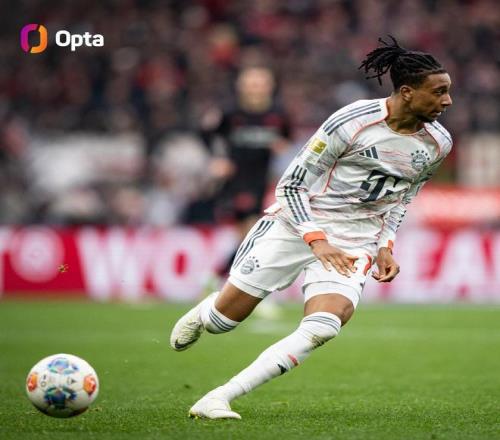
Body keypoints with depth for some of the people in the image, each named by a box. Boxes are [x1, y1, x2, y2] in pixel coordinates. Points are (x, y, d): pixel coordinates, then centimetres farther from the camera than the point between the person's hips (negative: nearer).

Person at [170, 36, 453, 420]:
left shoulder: (438, 143, -3)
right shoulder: (353, 121, -19)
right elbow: (291, 185, -12)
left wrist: (385, 247, 5)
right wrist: (317, 241, -22)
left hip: (355, 242, 3)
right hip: (296, 225, -3)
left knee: (325, 326, -25)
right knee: (224, 318, 1)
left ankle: (217, 400, -20)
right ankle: (203, 311, 43)